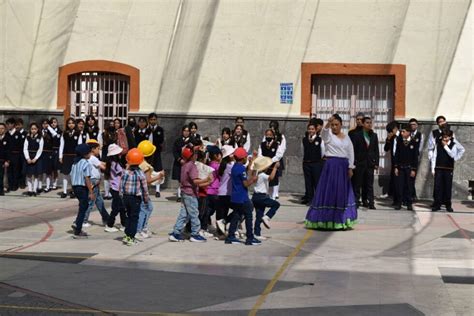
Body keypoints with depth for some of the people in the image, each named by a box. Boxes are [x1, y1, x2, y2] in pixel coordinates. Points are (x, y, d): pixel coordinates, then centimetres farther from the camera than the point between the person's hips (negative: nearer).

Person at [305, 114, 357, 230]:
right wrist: (328, 123, -44)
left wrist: (350, 168, 5)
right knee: (330, 191, -4)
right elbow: (324, 131, -24)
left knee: (343, 193, 8)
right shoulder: (328, 135, 0)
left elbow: (351, 153, 13)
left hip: (343, 166, 5)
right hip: (331, 165, -5)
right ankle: (327, 219, 2)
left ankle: (341, 220, 18)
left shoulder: (346, 137, 14)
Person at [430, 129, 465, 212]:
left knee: (448, 187, 4)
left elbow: (452, 155, -16)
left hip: (448, 169, -1)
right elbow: (434, 157, 5)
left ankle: (448, 205, 13)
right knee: (437, 187, -3)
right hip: (438, 169, 1)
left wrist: (445, 146, -14)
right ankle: (437, 204, 2)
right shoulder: (438, 145, 5)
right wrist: (433, 169, -2)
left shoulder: (453, 145, 0)